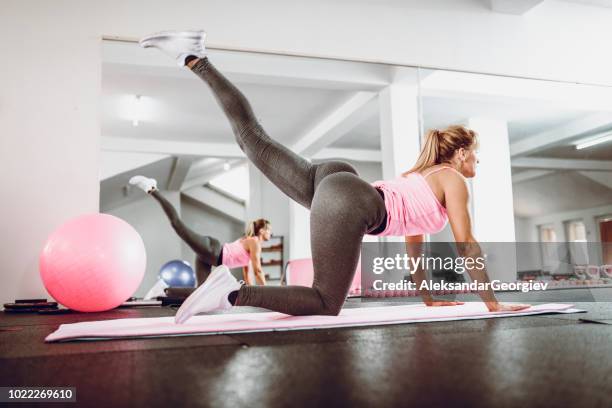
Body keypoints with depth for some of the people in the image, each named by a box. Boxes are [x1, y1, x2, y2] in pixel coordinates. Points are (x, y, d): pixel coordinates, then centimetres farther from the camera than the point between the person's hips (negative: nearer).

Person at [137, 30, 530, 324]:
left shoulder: (423, 175, 35)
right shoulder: (453, 180, 13)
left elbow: (414, 237, 39)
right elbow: (467, 245, 10)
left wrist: (429, 298, 44)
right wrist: (493, 302, 19)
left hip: (334, 179, 8)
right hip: (349, 206, -8)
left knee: (255, 140, 7)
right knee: (326, 305, -7)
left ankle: (195, 59, 0)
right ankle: (233, 292, -24)